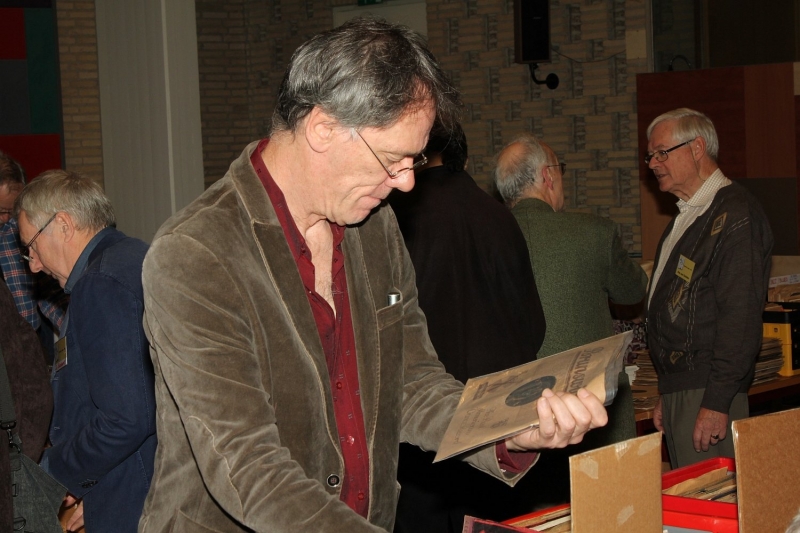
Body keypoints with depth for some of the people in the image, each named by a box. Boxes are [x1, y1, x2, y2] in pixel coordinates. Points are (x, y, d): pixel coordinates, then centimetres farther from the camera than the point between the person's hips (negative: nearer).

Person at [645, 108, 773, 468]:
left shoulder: (735, 215, -13)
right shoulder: (686, 217, 19)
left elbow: (740, 316, -20)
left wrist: (716, 403, -22)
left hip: (708, 393, -10)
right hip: (677, 388, 10)